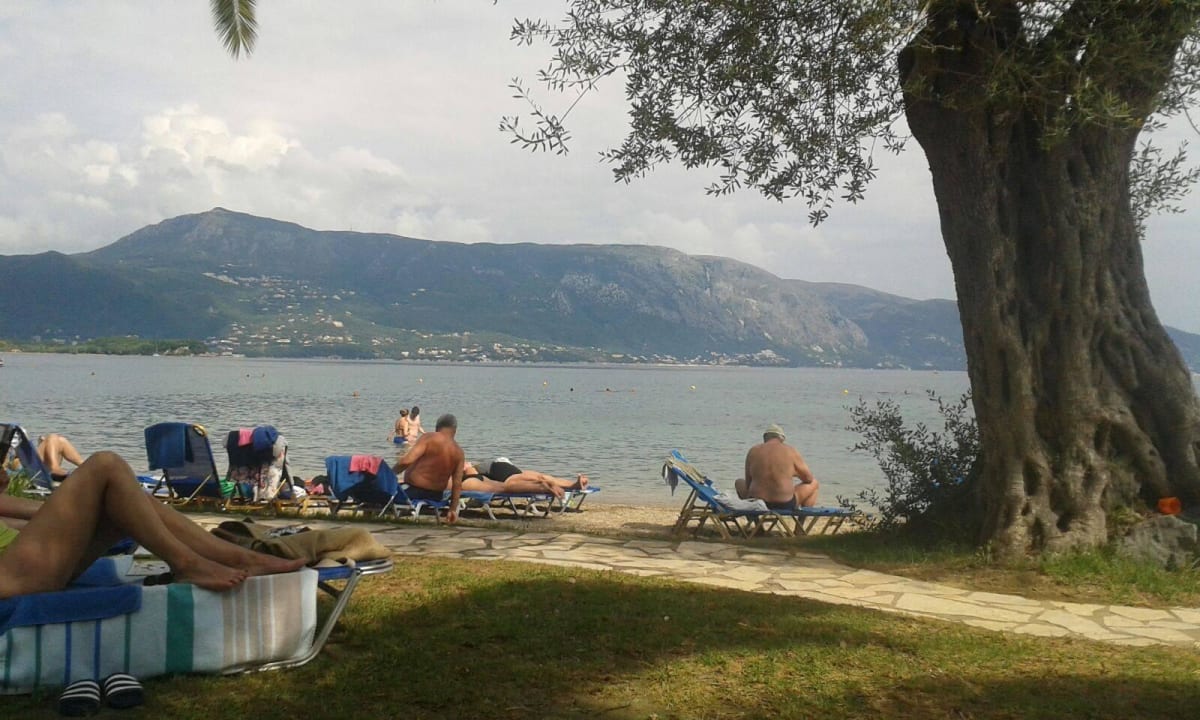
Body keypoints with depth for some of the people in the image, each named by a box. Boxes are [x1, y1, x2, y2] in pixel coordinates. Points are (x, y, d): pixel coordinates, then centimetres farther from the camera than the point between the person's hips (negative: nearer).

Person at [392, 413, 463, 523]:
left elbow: (407, 461, -24)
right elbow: (457, 484, -1)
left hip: (413, 492, -6)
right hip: (436, 496, 6)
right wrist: (453, 509, 8)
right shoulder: (458, 452, 0)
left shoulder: (429, 438, -13)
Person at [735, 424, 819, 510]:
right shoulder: (791, 451, -3)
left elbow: (748, 483, 9)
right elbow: (808, 478, 6)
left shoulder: (753, 451, 3)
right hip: (785, 507, -2)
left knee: (739, 482, 34)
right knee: (814, 483, 24)